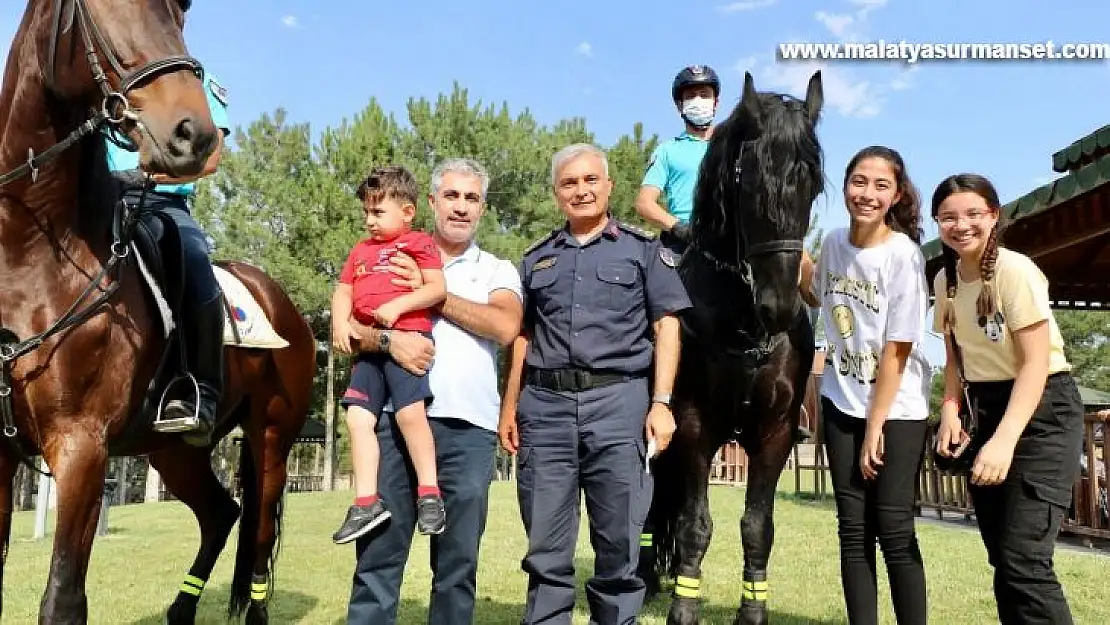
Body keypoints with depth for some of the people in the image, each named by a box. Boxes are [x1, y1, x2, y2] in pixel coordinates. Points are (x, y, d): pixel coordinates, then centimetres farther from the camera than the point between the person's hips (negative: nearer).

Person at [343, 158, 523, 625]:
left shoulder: (498, 270, 12)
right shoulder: (394, 260, 14)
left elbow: (505, 327, -8)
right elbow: (351, 327, 6)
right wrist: (388, 339, -15)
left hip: (467, 428, 0)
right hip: (396, 417, 0)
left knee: (458, 561, 7)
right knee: (379, 554, 2)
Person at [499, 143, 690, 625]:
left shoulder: (643, 249, 8)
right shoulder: (536, 259, 16)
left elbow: (666, 326, 2)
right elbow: (522, 337, 17)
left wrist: (661, 402, -9)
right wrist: (509, 407, 9)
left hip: (618, 402, -2)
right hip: (545, 405, 3)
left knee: (619, 543, 6)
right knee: (545, 546, 8)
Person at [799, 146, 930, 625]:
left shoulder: (904, 254, -17)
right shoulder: (834, 243, -1)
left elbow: (897, 350, -16)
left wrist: (876, 428, -14)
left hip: (898, 407, -4)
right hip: (842, 402, 5)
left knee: (894, 528, -3)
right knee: (853, 527, 7)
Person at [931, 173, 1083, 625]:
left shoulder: (1015, 271, -17)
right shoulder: (944, 280, 4)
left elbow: (1036, 362, -20)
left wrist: (1005, 440, -29)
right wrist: (950, 407, -6)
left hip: (1042, 410, -7)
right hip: (984, 409, 7)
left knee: (1024, 561, -15)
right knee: (1002, 559, 11)